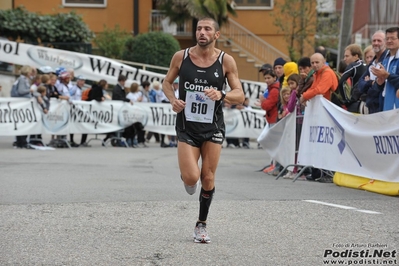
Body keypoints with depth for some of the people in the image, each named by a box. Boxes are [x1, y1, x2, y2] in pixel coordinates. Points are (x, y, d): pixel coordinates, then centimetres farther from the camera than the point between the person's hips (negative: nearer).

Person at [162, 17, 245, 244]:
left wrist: (221, 95, -25)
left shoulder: (226, 61, -6)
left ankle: (202, 225, 23)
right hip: (187, 126, 0)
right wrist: (173, 99, -9)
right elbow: (167, 82, 11)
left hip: (213, 127, 0)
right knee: (191, 178, -14)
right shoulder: (181, 57, -4)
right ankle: (189, 177, 25)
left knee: (208, 179, 4)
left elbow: (240, 96, -4)